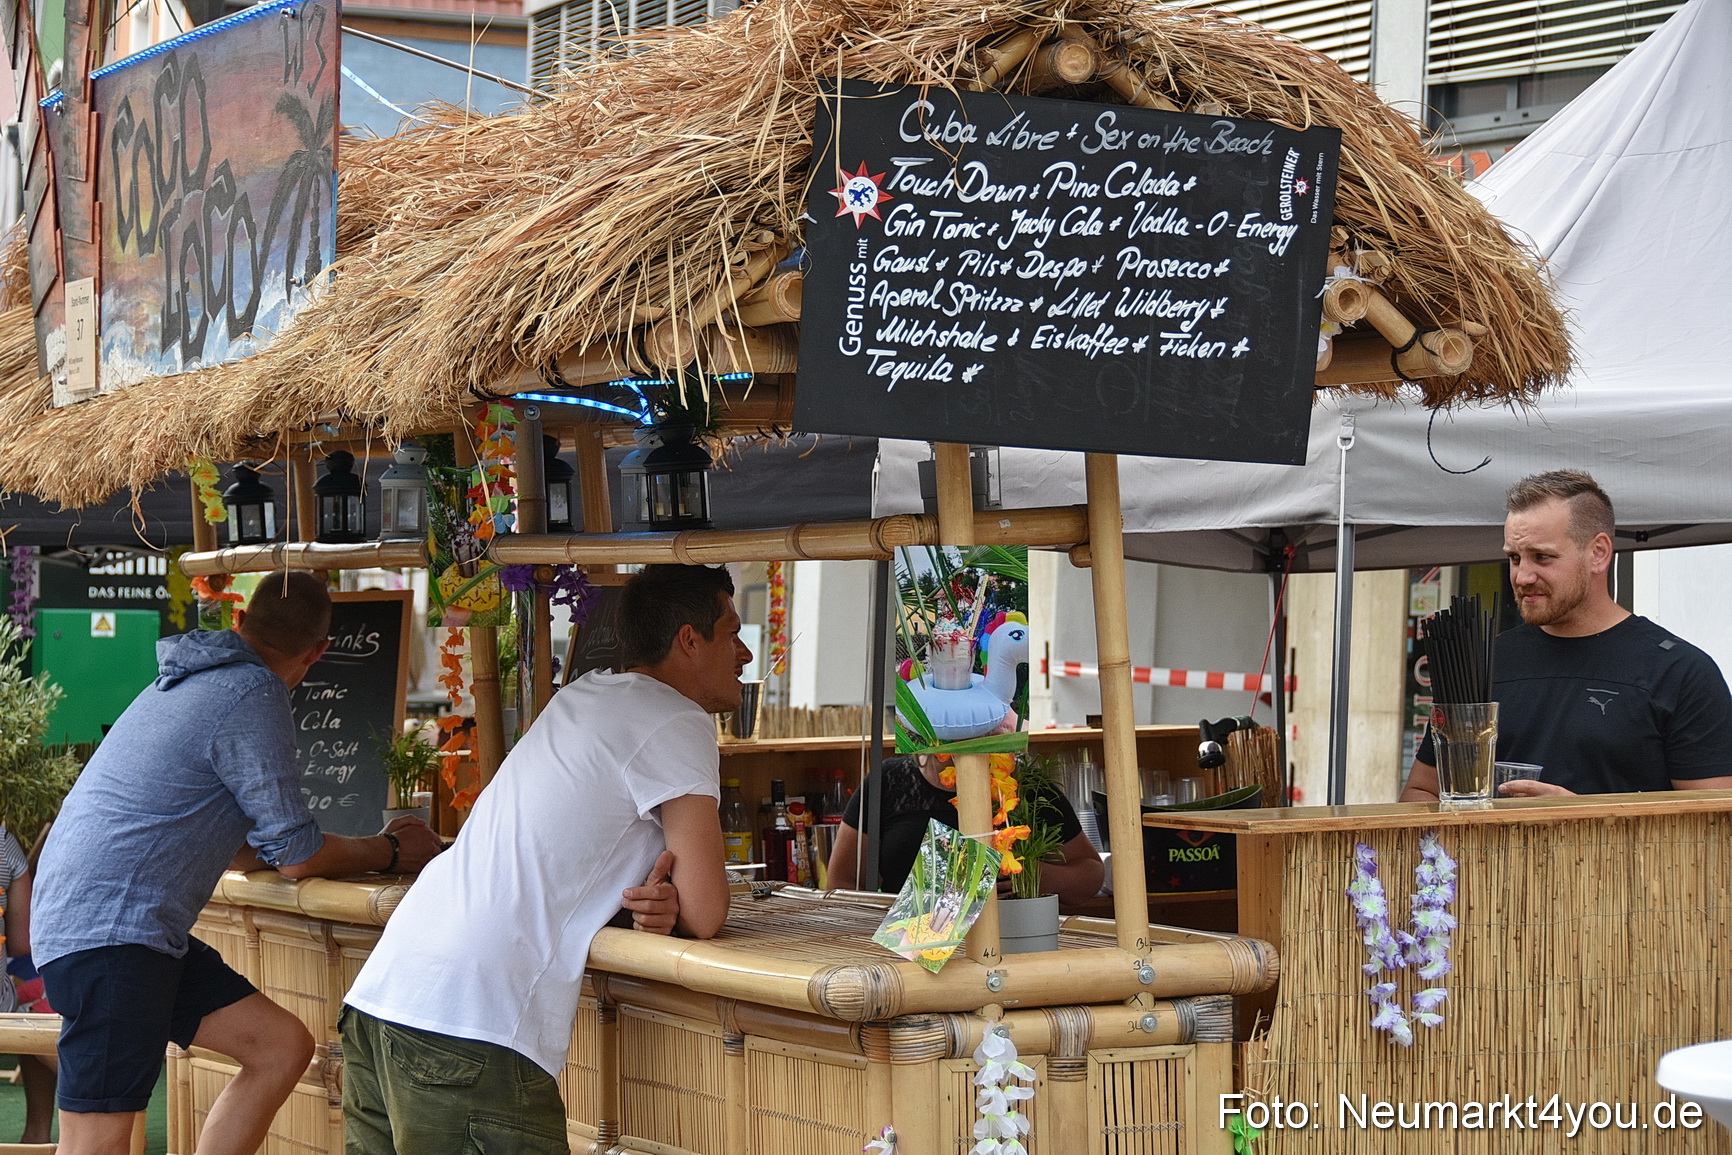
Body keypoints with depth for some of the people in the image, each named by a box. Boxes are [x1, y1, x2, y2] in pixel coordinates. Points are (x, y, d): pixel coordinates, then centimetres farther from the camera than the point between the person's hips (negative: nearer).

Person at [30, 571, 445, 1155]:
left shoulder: (196, 684, 21)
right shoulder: (252, 694, -10)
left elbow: (242, 849, 32)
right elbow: (296, 856, -4)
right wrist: (392, 851, 13)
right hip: (109, 930, -10)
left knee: (283, 1046, 8)